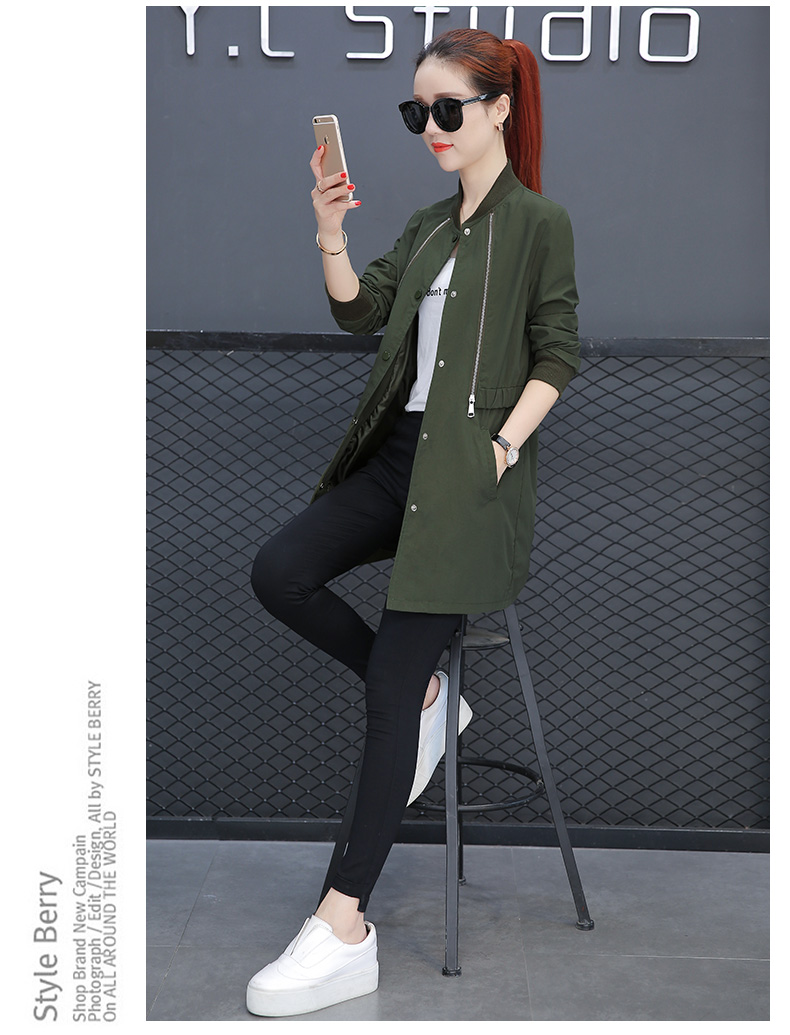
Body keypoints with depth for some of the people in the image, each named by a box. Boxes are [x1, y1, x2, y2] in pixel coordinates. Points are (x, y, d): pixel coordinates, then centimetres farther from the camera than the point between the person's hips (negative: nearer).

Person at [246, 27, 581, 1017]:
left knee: (389, 689, -12)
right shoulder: (427, 225, 17)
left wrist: (503, 447, -15)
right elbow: (359, 312, 8)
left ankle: (345, 931, -8)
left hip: (471, 472, -7)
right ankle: (424, 689, 8)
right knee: (279, 573, -13)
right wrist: (330, 235, -8)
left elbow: (557, 356, -4)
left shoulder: (538, 221, -2)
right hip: (398, 451, 7)